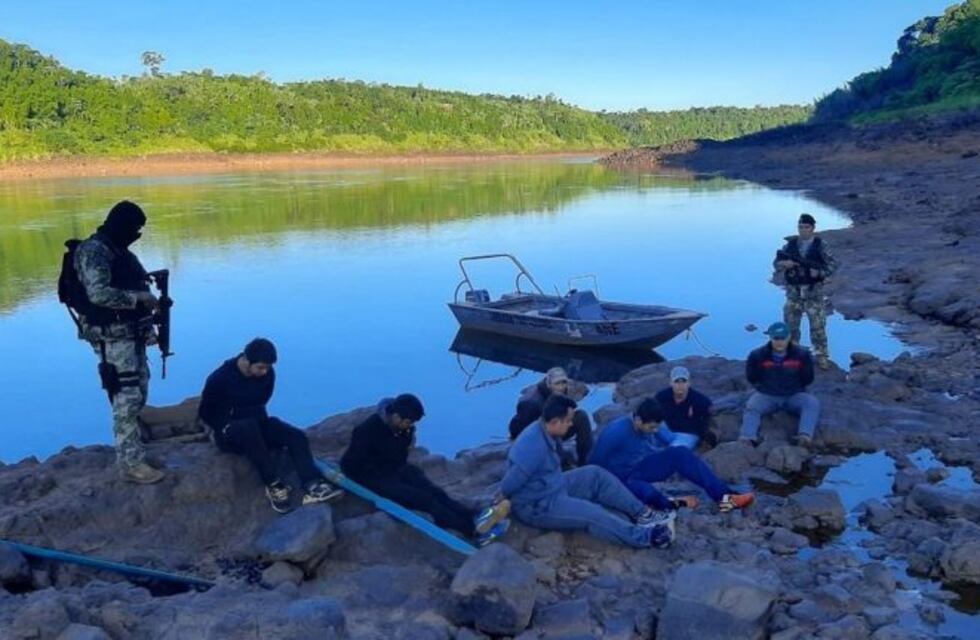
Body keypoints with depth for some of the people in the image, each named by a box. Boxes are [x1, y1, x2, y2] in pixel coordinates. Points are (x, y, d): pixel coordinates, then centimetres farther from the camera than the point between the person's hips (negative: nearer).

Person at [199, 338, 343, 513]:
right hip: (228, 430, -4)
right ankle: (274, 485, -36)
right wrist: (226, 426, -16)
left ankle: (312, 486, -40)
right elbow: (205, 413, -6)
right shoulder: (220, 377, -17)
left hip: (255, 424, 5)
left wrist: (237, 411, -2)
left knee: (296, 435, -21)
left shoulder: (268, 374, -5)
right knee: (249, 427, -40)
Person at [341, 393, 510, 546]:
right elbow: (349, 465, -17)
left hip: (398, 470, 7)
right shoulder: (368, 430, -21)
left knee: (436, 493, -21)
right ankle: (474, 530, -41)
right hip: (377, 479, -7)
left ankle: (476, 519, -41)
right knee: (424, 499, -27)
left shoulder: (404, 427, -1)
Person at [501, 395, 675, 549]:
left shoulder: (547, 433, -2)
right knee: (592, 514, -22)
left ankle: (643, 513, 1)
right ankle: (645, 537, -15)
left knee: (595, 474, 2)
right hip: (537, 507, -10)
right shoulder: (533, 447, -32)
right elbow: (508, 486, -25)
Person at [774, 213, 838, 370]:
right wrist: (784, 264, -18)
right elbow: (776, 262, 4)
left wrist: (820, 272, -21)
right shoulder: (790, 244, 2)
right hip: (794, 292, 3)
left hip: (814, 292, -2)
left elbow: (833, 264, -5)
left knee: (818, 325, 1)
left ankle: (822, 356, 12)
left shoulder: (820, 245, -4)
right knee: (790, 324, 10)